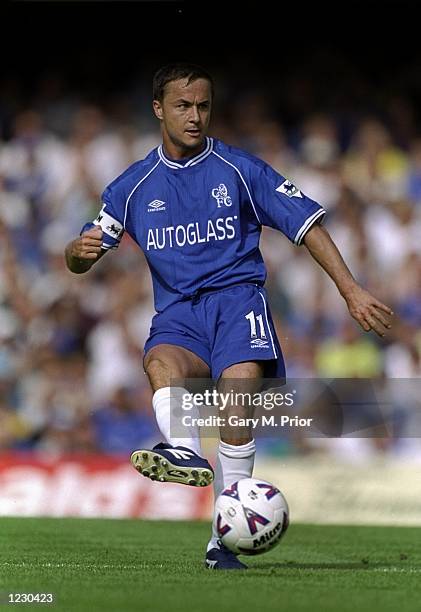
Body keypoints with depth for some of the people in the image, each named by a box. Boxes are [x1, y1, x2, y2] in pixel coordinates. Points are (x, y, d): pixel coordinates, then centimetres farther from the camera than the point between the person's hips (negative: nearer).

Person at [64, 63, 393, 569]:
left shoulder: (240, 171, 7)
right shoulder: (135, 186, 13)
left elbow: (307, 225, 7)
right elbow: (78, 260, 13)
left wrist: (351, 291, 0)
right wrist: (80, 251, -12)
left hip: (237, 297, -2)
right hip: (177, 314, 2)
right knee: (161, 362, -34)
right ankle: (184, 452, -64)